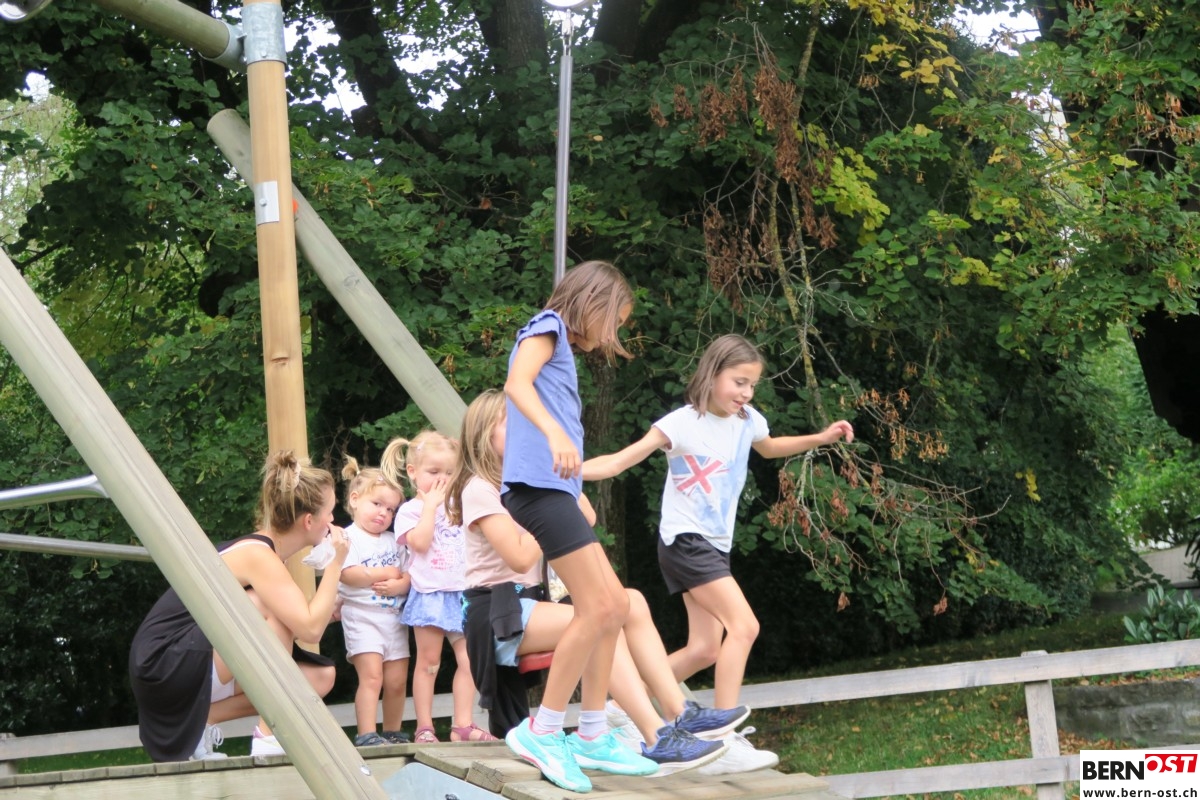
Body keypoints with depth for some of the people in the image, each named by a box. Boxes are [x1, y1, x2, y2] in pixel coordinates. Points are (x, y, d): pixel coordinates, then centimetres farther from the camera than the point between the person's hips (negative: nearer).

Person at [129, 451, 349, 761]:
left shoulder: (260, 550, 10)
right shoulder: (257, 554, -18)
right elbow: (309, 629, -25)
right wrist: (335, 564, -17)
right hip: (164, 663, -9)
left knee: (320, 677, 1)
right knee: (276, 607, -22)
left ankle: (202, 719, 4)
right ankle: (267, 736, -17)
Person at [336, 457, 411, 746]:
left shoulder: (394, 541, 16)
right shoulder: (348, 537, -3)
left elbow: (411, 575, 7)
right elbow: (348, 574, -18)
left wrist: (399, 584, -15)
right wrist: (386, 573, -11)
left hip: (395, 617, 6)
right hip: (363, 617, -6)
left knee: (397, 680, 6)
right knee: (372, 676, -16)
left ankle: (392, 732, 18)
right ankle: (366, 734, -19)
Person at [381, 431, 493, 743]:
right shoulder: (409, 510, 0)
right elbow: (420, 541, -17)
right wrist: (430, 505, -12)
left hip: (462, 593, 5)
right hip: (430, 595, -5)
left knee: (468, 660, -1)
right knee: (428, 663, 2)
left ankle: (462, 725, 4)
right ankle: (424, 727, 8)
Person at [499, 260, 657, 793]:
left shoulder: (562, 350, 26)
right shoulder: (547, 327, 1)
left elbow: (503, 431, 28)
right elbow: (516, 384, -20)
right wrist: (555, 433, -34)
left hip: (553, 491, 10)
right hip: (539, 485, -10)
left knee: (615, 606, 8)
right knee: (598, 608, -15)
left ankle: (592, 738, 12)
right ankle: (542, 732, -10)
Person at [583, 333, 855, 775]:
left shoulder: (747, 421, 5)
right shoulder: (683, 423, -15)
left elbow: (769, 448, 29)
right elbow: (621, 461, -20)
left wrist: (821, 438, 19)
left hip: (715, 546, 8)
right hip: (685, 540, -8)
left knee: (705, 650, 6)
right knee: (744, 626, -21)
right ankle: (725, 741, -21)